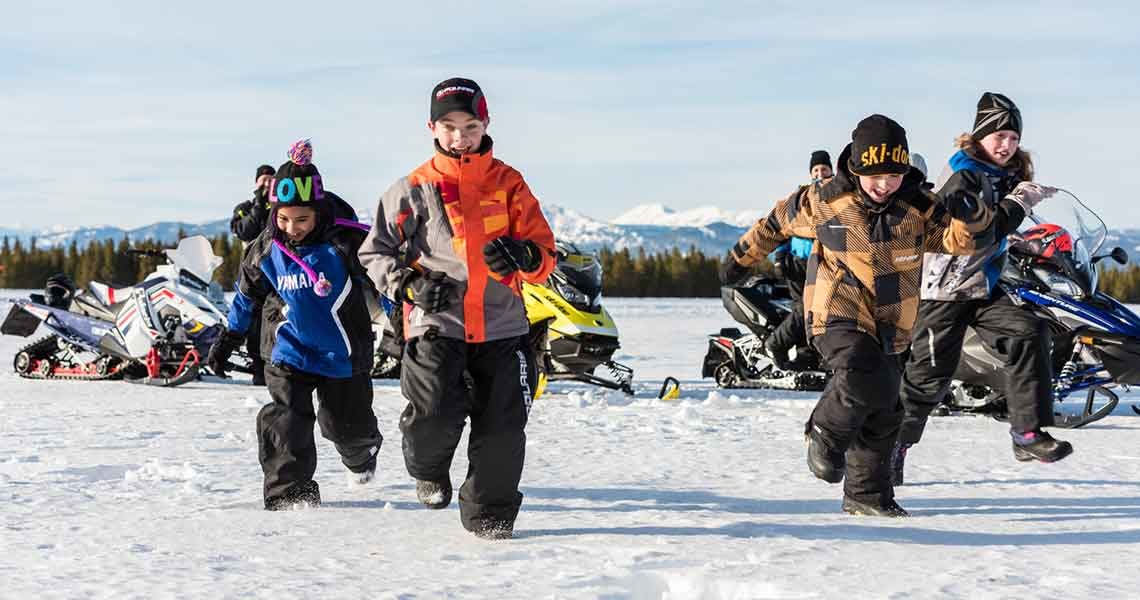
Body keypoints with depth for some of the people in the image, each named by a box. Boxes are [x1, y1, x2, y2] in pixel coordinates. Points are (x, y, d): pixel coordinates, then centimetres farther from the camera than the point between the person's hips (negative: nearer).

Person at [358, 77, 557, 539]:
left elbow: (544, 253, 6)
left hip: (501, 323, 2)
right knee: (434, 412, -20)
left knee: (503, 425, -4)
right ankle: (428, 468, 15)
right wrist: (407, 283, -8)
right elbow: (374, 252, 10)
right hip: (437, 322, -2)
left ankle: (488, 513, 18)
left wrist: (522, 257, -17)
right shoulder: (413, 190, 4)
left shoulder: (508, 184, 7)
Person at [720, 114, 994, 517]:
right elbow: (779, 221, 7)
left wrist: (969, 211, -34)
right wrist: (743, 256, 19)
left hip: (891, 327, 5)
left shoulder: (918, 207, -5)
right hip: (839, 314, -5)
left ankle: (866, 494, 30)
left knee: (883, 412, 13)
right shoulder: (824, 201, -10)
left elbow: (960, 239, -13)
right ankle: (826, 432, -2)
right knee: (866, 380, -31)